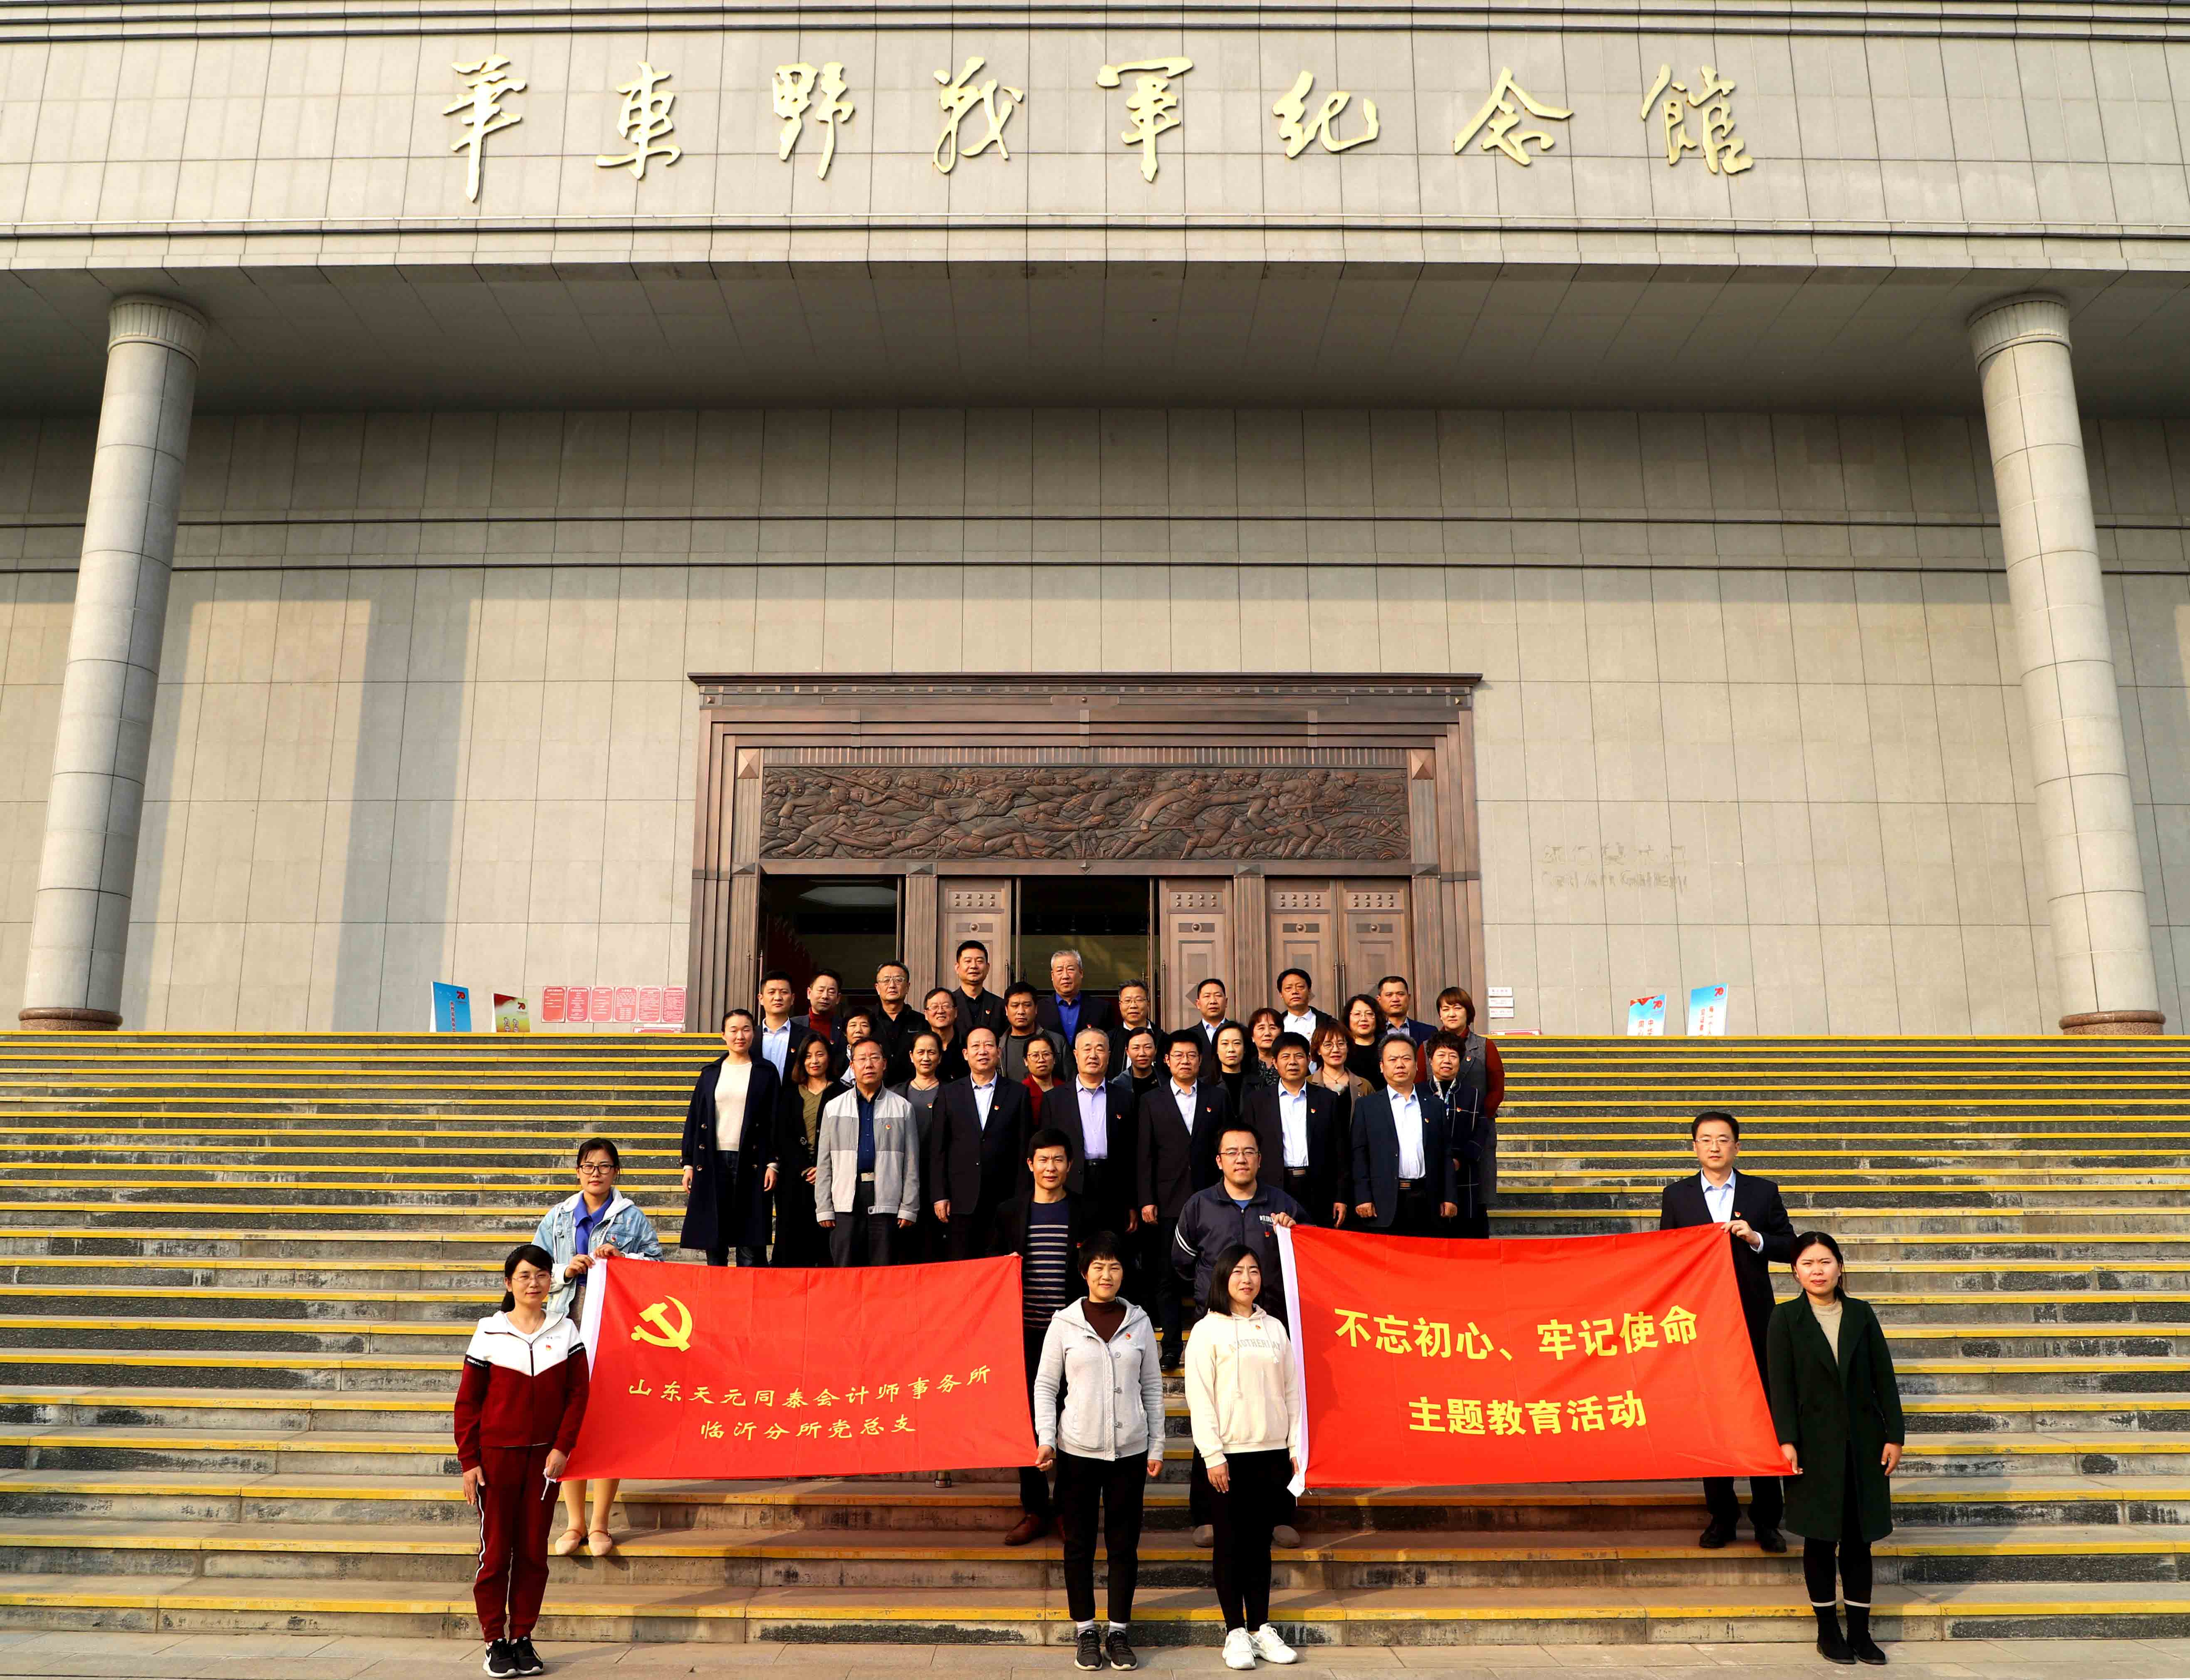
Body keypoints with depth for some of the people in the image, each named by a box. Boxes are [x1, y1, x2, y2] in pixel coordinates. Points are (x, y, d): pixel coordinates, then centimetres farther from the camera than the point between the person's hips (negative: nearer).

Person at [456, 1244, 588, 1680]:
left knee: (534, 1551, 8)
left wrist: (562, 1448, -7)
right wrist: (468, 1461, -5)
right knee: (496, 1550, 3)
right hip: (497, 1455, -2)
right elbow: (467, 1401, -1)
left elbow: (577, 1393, 2)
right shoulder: (489, 1333, -3)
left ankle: (523, 1638, 19)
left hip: (545, 1458, 2)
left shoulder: (565, 1331, 2)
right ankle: (495, 1641, 16)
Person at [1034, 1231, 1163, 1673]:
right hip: (1078, 1450, -1)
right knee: (1079, 1544, 6)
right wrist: (1046, 1438, -9)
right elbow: (1045, 1385, 2)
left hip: (1129, 1450, 1)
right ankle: (1086, 1632, 18)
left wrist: (1157, 1445, 6)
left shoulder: (1139, 1322, 4)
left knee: (1124, 1544, 7)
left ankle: (1118, 1632, 18)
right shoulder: (1065, 1323, -1)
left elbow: (1152, 1388, 9)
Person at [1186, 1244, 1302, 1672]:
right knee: (1231, 1543, 2)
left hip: (1271, 1452, 3)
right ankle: (1236, 1633, 11)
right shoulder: (1208, 1330, -2)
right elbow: (1200, 1397, -7)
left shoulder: (1274, 1328, 11)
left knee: (1261, 1541, 9)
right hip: (1230, 1455, -3)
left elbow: (1291, 1390, 12)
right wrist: (1213, 1455, -12)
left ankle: (1261, 1628, 17)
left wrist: (1295, 1446, 6)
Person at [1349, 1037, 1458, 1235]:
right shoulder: (1367, 1106, 7)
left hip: (1427, 1202, 2)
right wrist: (1363, 1198, -6)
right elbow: (1359, 1155, 2)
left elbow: (1446, 1155, 12)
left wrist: (1449, 1198, 5)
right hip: (1385, 1204, -2)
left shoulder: (1435, 1106, 13)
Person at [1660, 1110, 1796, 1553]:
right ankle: (1722, 1515, 17)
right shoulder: (1677, 1196, 6)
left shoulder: (1764, 1192, 6)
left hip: (1754, 1321, 0)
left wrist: (1756, 1239, -12)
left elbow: (1790, 1248, 5)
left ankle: (1767, 1519, 13)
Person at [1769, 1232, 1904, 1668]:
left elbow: (1884, 1378, 4)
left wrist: (1894, 1435, -1)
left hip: (1863, 1443, 2)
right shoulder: (1785, 1318, -3)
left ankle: (1860, 1631, 17)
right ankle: (1827, 1631, 17)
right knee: (1821, 1538, 5)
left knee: (1859, 1538, 7)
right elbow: (1781, 1384, -6)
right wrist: (1787, 1441, -13)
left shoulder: (1861, 1314, 4)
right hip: (1815, 1445, -2)